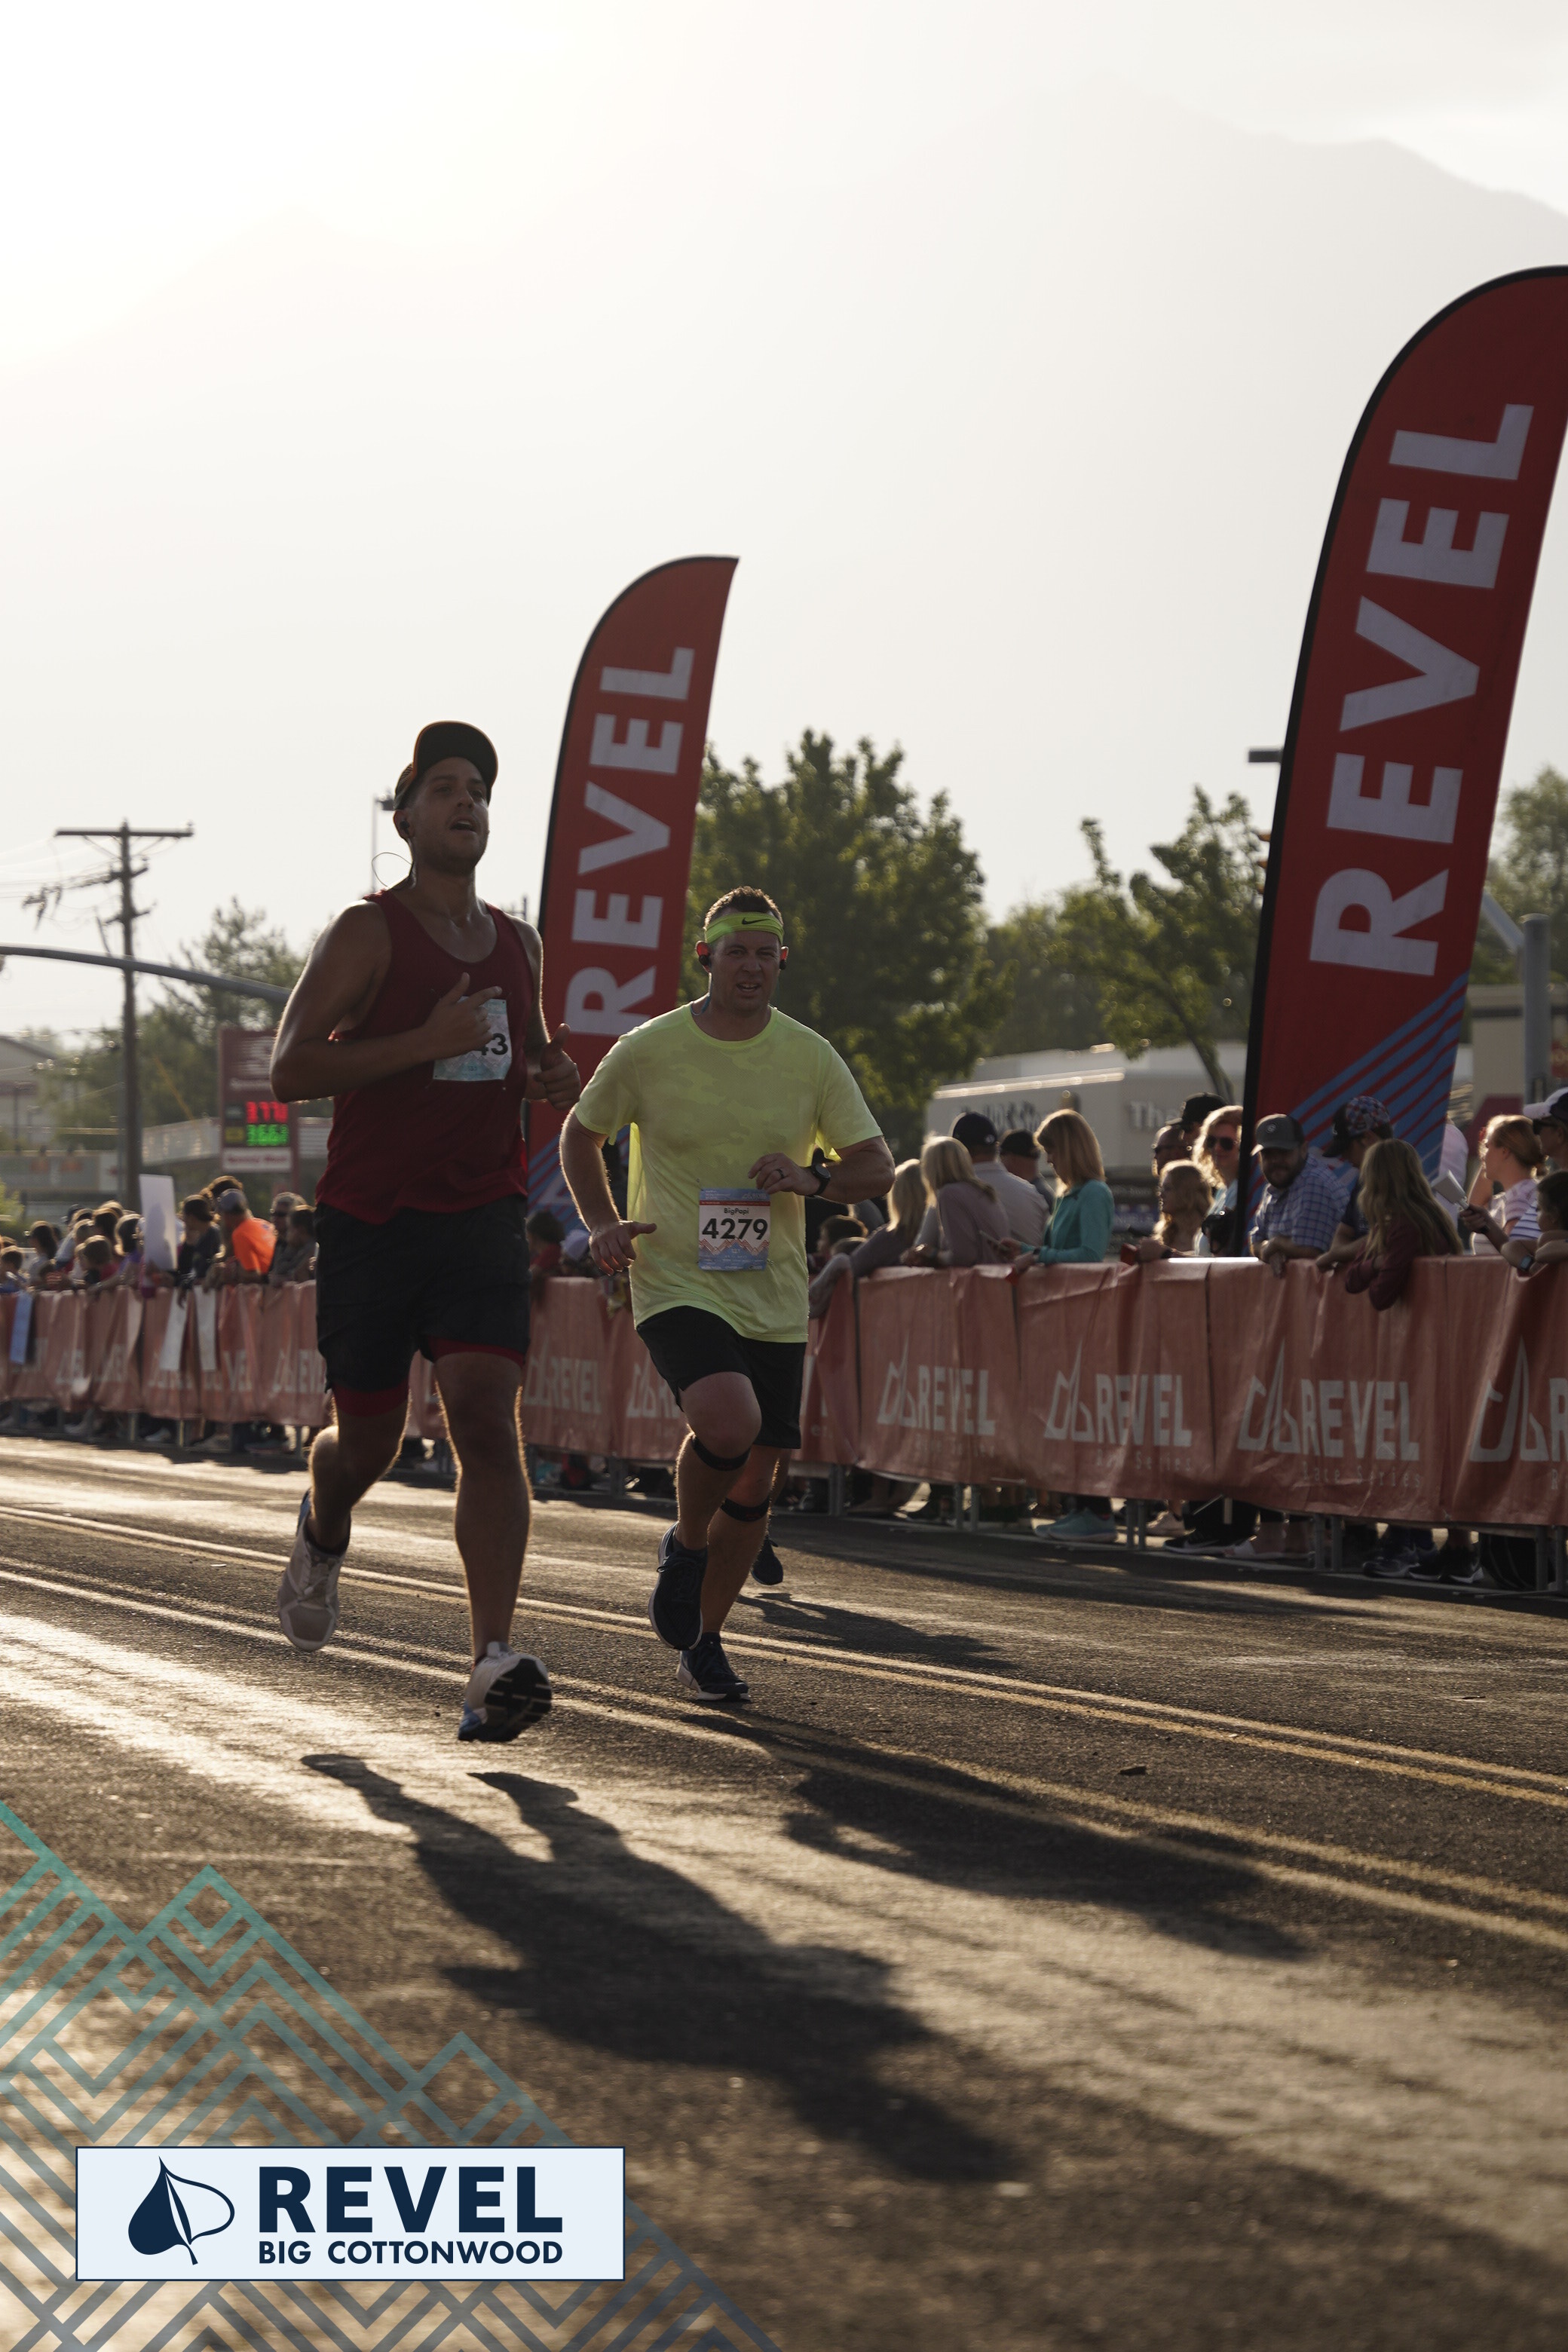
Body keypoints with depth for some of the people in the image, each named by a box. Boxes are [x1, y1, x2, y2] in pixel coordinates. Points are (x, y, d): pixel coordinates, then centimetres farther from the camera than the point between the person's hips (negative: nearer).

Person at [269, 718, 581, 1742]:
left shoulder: (519, 943, 13)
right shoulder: (368, 933, -5)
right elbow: (291, 1069, -14)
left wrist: (555, 1080, 7)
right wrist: (426, 1041, -23)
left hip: (483, 1217, 3)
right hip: (371, 1221, -3)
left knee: (488, 1420, -16)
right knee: (368, 1441, 9)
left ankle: (496, 1662, -26)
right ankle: (324, 1532, 48)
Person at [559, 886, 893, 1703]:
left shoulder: (811, 1058, 2)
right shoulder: (647, 1051, -4)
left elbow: (877, 1167, 6)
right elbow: (580, 1133, 12)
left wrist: (812, 1180, -14)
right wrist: (602, 1224, -3)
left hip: (773, 1300, 4)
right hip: (676, 1288, -4)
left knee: (753, 1481, 6)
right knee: (728, 1422, -30)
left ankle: (703, 1641, 26)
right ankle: (685, 1545, 1)